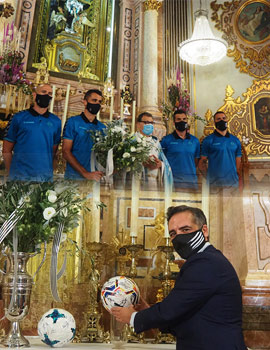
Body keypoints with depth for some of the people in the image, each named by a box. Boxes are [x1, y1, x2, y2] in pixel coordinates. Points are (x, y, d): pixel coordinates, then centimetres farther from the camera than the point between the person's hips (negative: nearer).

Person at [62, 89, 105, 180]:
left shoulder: (102, 127, 10)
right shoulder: (73, 122, -1)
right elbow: (66, 152, -7)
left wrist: (102, 173, -10)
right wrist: (85, 173, -15)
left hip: (96, 177, 3)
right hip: (75, 176, -3)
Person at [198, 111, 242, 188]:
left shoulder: (235, 140, 12)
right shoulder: (208, 140, 2)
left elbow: (238, 163, 13)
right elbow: (202, 162, 2)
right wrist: (209, 178, -9)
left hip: (233, 182, 3)